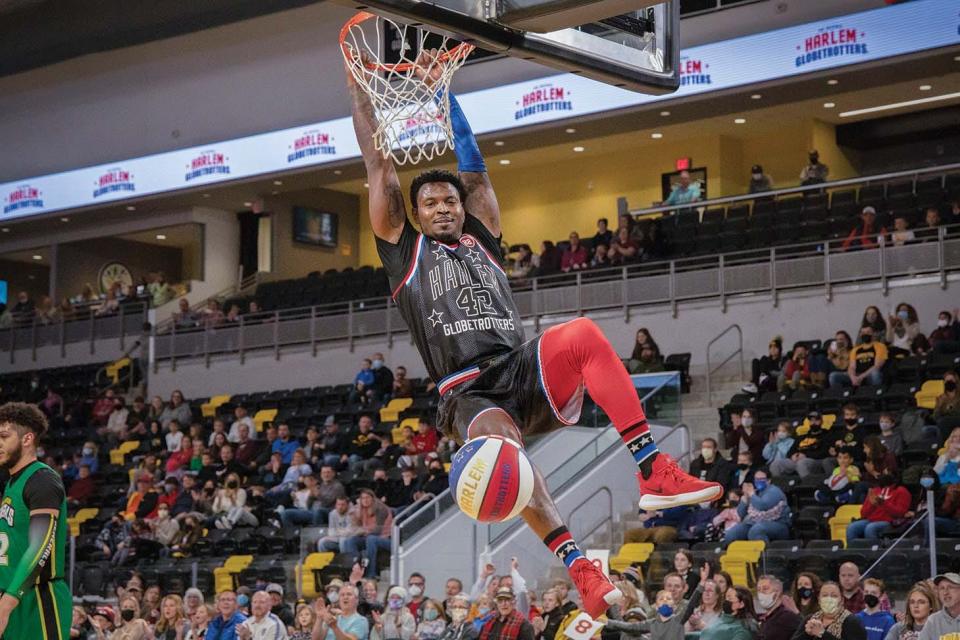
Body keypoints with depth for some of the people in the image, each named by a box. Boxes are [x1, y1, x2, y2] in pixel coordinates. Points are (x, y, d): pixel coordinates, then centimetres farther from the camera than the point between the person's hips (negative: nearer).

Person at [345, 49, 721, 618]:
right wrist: (358, 89, 17)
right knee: (502, 445, -38)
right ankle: (581, 570, -49)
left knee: (583, 334, -29)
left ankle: (655, 473, -34)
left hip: (526, 373, 4)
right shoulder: (406, 252, 17)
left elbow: (474, 167, 22)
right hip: (471, 394, -3)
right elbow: (379, 167, 15)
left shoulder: (481, 241, 25)